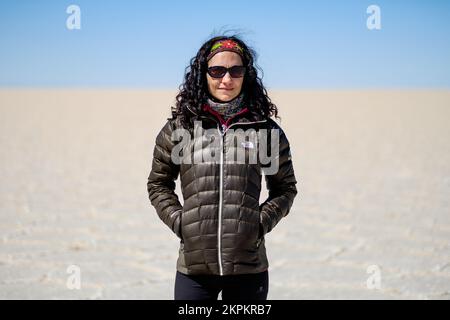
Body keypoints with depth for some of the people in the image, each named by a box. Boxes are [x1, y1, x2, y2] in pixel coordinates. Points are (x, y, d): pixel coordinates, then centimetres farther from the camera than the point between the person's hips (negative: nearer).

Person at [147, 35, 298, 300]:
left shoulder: (266, 129, 4)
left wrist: (262, 222, -1)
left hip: (249, 269, 0)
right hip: (194, 266, 0)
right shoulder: (179, 128, 4)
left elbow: (285, 187, 13)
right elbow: (158, 183, 14)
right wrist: (178, 221, 0)